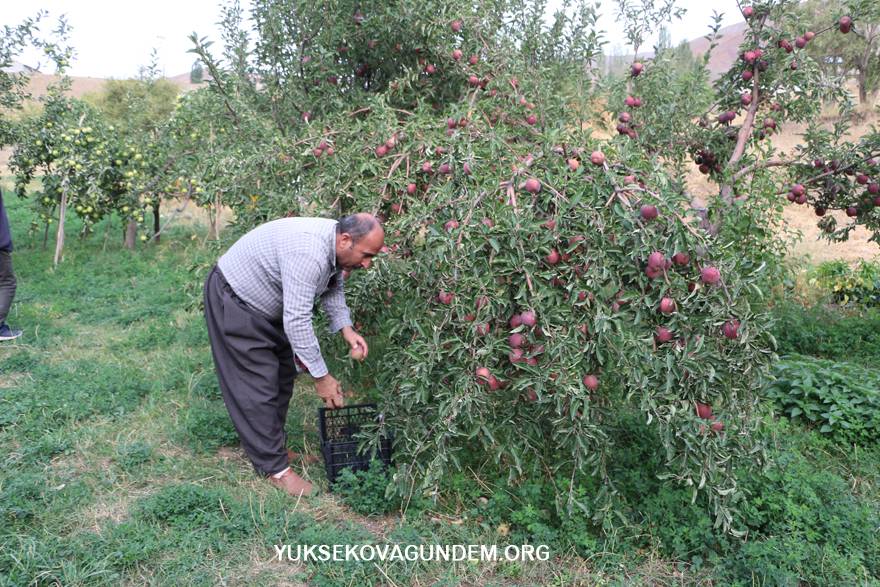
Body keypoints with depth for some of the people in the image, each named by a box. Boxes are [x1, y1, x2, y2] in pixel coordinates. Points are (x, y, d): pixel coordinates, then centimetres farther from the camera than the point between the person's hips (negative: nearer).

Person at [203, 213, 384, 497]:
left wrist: (346, 328, -7)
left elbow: (332, 287, 9)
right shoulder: (308, 253, -38)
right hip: (234, 300, -10)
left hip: (267, 305, 10)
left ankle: (272, 445, 28)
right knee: (258, 386, -8)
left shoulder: (336, 246, -9)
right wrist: (321, 377, -29)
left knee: (282, 376, 13)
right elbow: (297, 322, -37)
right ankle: (274, 467, 3)